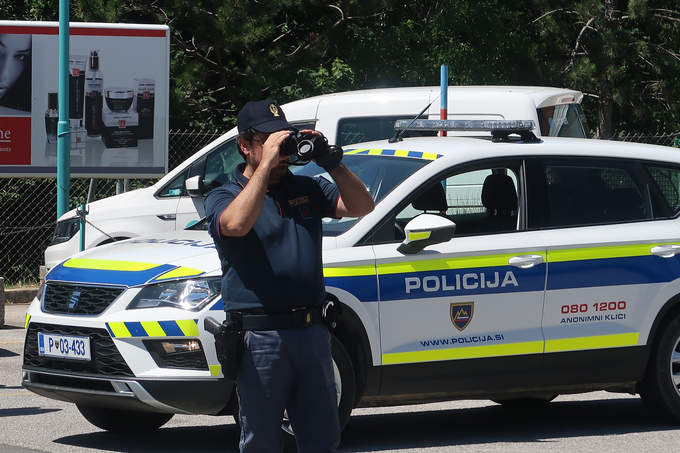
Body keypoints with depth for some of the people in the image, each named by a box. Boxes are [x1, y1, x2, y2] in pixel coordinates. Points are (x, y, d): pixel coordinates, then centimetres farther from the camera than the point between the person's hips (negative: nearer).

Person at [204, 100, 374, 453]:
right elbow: (237, 224, -23)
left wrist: (332, 164, -7)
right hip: (260, 339, -4)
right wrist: (266, 163, -19)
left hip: (312, 333, 5)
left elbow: (362, 206, 7)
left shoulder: (307, 189, 14)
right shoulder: (223, 197, 0)